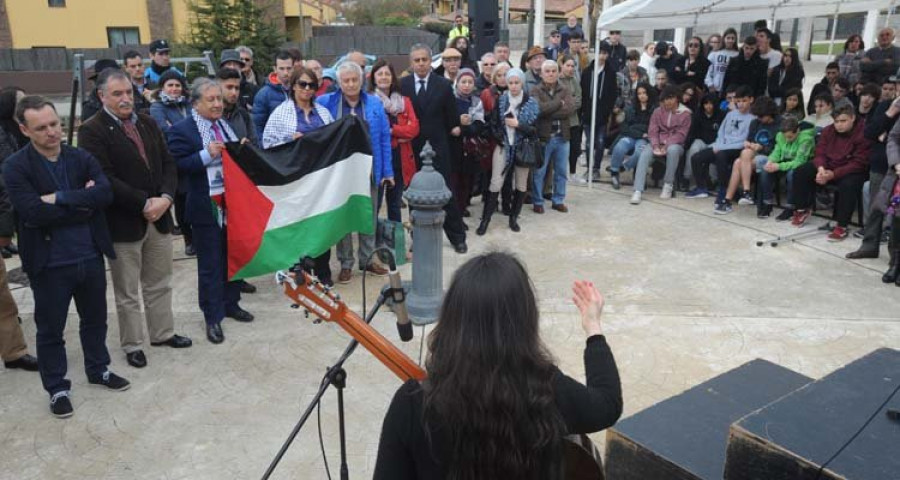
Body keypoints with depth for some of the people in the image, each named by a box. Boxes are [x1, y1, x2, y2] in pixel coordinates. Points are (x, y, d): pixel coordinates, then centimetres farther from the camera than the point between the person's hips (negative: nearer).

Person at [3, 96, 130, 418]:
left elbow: (106, 194, -14)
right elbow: (34, 212, -22)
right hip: (49, 264, -3)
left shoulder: (82, 158, 1)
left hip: (90, 257, 4)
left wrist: (60, 198, -21)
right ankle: (57, 389, 27)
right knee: (50, 330, 11)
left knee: (95, 320, 19)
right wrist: (83, 202, -15)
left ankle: (98, 370, 39)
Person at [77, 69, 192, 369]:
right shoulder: (92, 131, -10)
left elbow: (168, 164, 6)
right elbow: (105, 179, -18)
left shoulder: (148, 124, 9)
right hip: (123, 223, -5)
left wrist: (165, 198, -11)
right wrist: (144, 204, -18)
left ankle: (163, 333, 34)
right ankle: (132, 345, 24)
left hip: (159, 217, 5)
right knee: (127, 293, 9)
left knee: (160, 284, 18)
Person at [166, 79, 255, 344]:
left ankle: (231, 303, 34)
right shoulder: (182, 130, -9)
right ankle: (213, 317, 15)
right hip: (206, 207, -6)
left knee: (232, 257, 17)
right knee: (210, 264, 4)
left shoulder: (227, 125, 10)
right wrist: (206, 155, -24)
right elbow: (176, 166, -16)